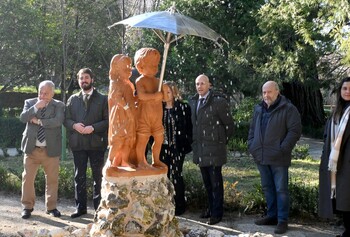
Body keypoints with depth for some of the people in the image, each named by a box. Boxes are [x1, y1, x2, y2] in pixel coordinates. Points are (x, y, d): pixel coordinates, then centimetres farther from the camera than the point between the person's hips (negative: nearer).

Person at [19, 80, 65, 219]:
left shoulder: (58, 105, 3)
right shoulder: (29, 102, 9)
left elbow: (58, 121, -14)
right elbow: (22, 118, -6)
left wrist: (39, 121, -12)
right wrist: (36, 107, -17)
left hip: (51, 149, -1)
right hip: (32, 148, 1)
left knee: (52, 180, 5)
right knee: (27, 178, 2)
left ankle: (51, 207, 19)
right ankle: (27, 206, 16)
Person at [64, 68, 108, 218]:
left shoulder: (102, 99, 4)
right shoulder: (73, 99, 13)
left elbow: (108, 121, -3)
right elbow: (66, 119, 10)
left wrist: (93, 128, -15)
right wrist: (74, 125, -10)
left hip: (96, 143, -3)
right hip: (77, 143, 3)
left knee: (98, 176, 1)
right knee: (79, 176, 8)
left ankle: (99, 207, 9)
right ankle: (80, 207, 17)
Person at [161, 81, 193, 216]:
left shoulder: (183, 107, -2)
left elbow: (188, 127, -3)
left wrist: (187, 144, -9)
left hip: (177, 147, -4)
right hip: (163, 147, 4)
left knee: (175, 176, -3)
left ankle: (179, 206, 10)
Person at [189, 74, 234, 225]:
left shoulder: (218, 101, -10)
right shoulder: (193, 102, 10)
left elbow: (229, 125, -5)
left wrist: (222, 141, 1)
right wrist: (194, 142, 12)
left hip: (214, 149, -6)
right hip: (200, 150, 6)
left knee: (216, 182, 1)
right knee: (207, 182, 16)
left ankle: (217, 213, 10)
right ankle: (211, 208, 29)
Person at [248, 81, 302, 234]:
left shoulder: (288, 109, -6)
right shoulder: (259, 109, 13)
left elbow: (295, 131, -11)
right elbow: (252, 129, 21)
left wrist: (283, 149, -17)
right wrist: (251, 145, 9)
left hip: (278, 158, -6)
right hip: (261, 157, 6)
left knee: (281, 189, -1)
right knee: (267, 188, 14)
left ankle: (282, 220, 7)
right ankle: (272, 215, 26)